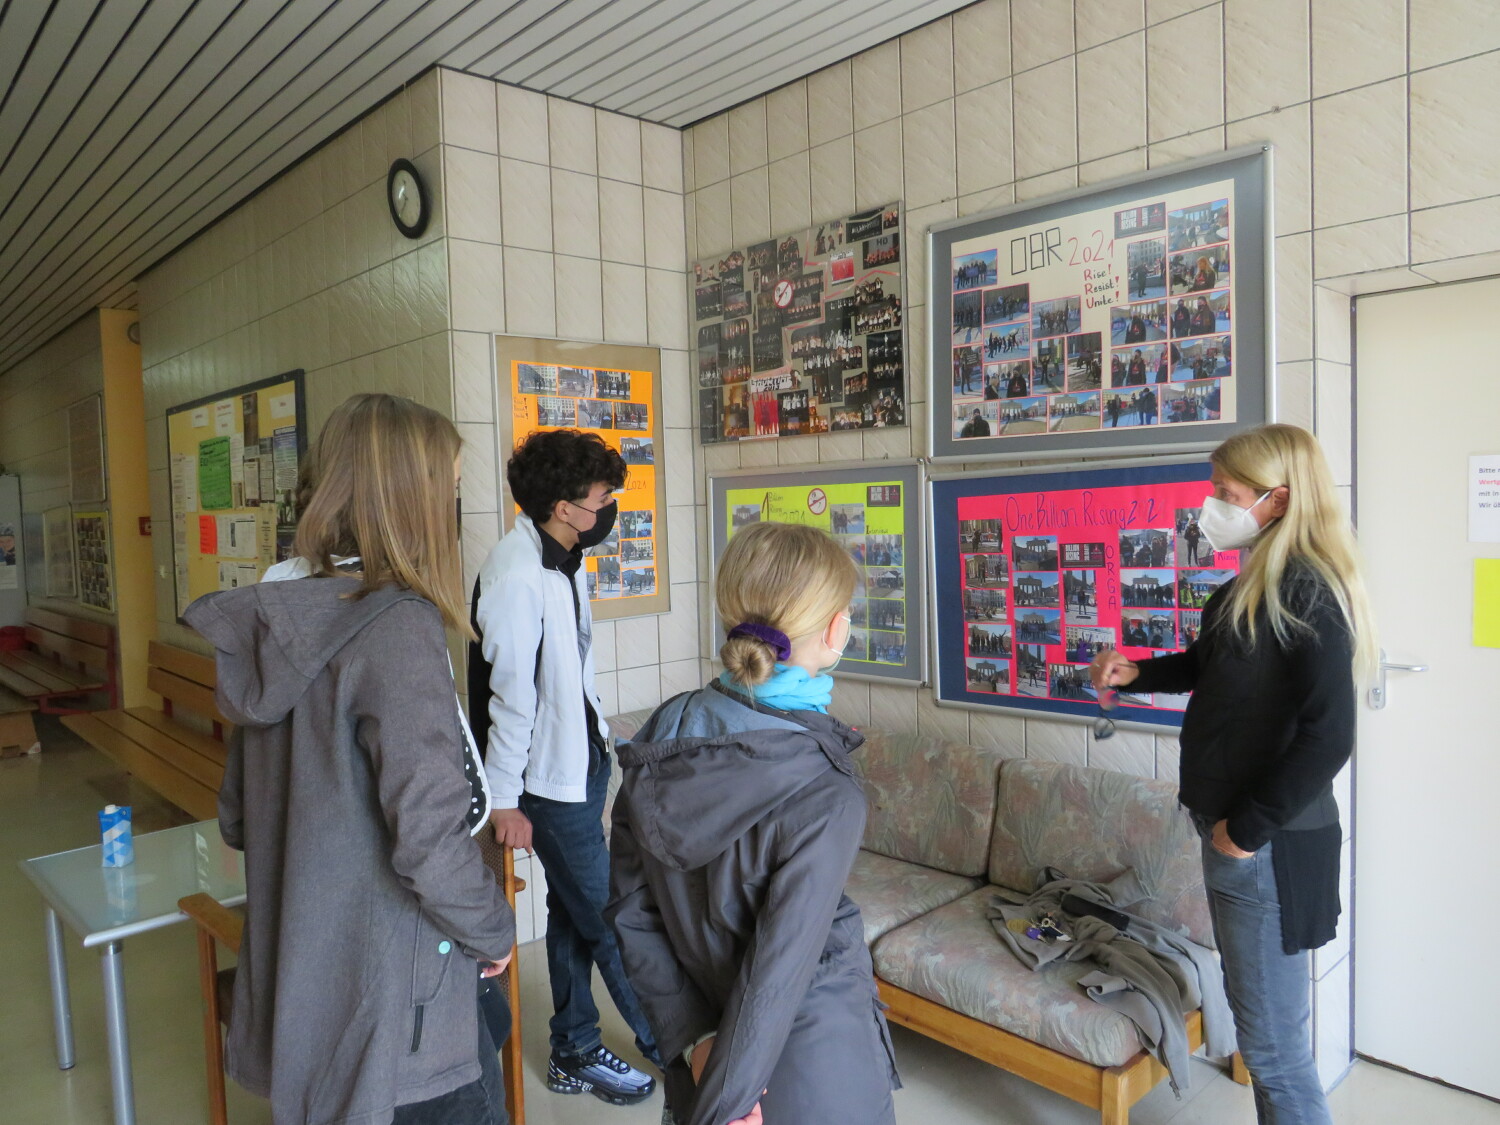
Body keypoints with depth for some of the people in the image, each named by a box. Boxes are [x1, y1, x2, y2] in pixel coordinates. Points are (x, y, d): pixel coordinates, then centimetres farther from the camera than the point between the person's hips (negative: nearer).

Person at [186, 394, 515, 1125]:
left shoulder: (283, 624, 0)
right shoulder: (399, 628, -23)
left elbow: (237, 819, 9)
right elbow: (430, 839, -28)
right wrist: (493, 931, -10)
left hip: (302, 987, 8)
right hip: (395, 1010, -7)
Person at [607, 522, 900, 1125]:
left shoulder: (659, 740, -11)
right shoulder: (827, 799, -28)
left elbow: (630, 911, -7)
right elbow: (778, 973, -24)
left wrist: (692, 1036, -5)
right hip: (813, 1059, -4)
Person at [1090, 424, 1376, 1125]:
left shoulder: (1307, 595, -20)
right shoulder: (1251, 588, 8)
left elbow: (1328, 737, -26)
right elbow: (1205, 665, 26)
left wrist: (1249, 829, -19)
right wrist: (1137, 673, 9)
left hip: (1271, 850, -9)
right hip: (1231, 831, 9)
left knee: (1273, 1044, 4)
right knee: (1259, 1023, 22)